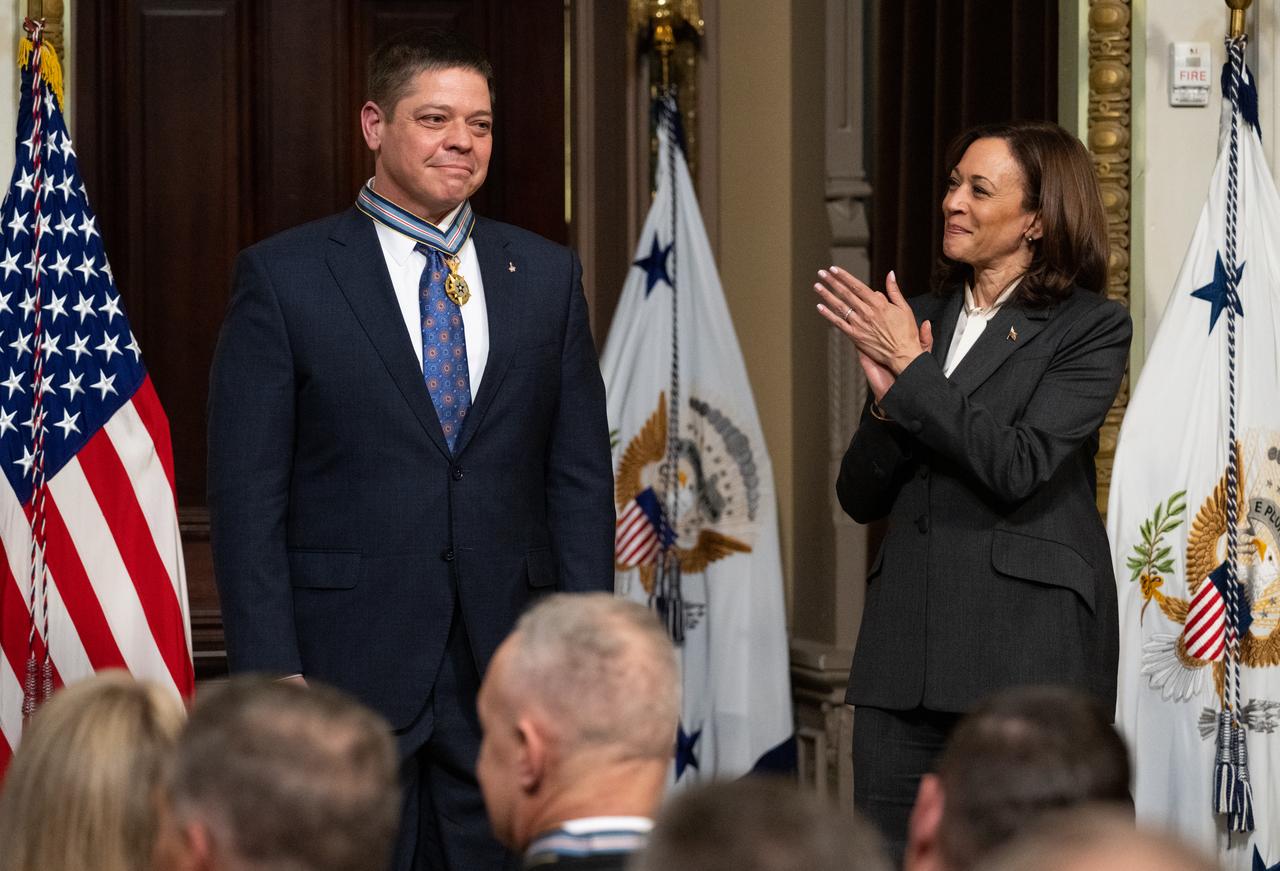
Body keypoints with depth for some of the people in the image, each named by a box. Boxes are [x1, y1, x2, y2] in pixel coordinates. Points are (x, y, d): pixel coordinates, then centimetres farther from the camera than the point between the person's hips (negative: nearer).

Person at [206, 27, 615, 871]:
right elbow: (247, 493, -3)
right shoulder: (283, 276, 0)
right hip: (347, 663, -3)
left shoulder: (548, 275, 10)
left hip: (508, 664, 3)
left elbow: (581, 477, 10)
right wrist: (271, 669, -10)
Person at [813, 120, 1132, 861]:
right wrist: (889, 398, -5)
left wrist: (912, 369, -12)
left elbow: (1018, 466, -16)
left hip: (1027, 647, -5)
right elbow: (861, 497, 14)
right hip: (907, 650, 6)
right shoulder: (925, 319, 14)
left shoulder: (1092, 328, -2)